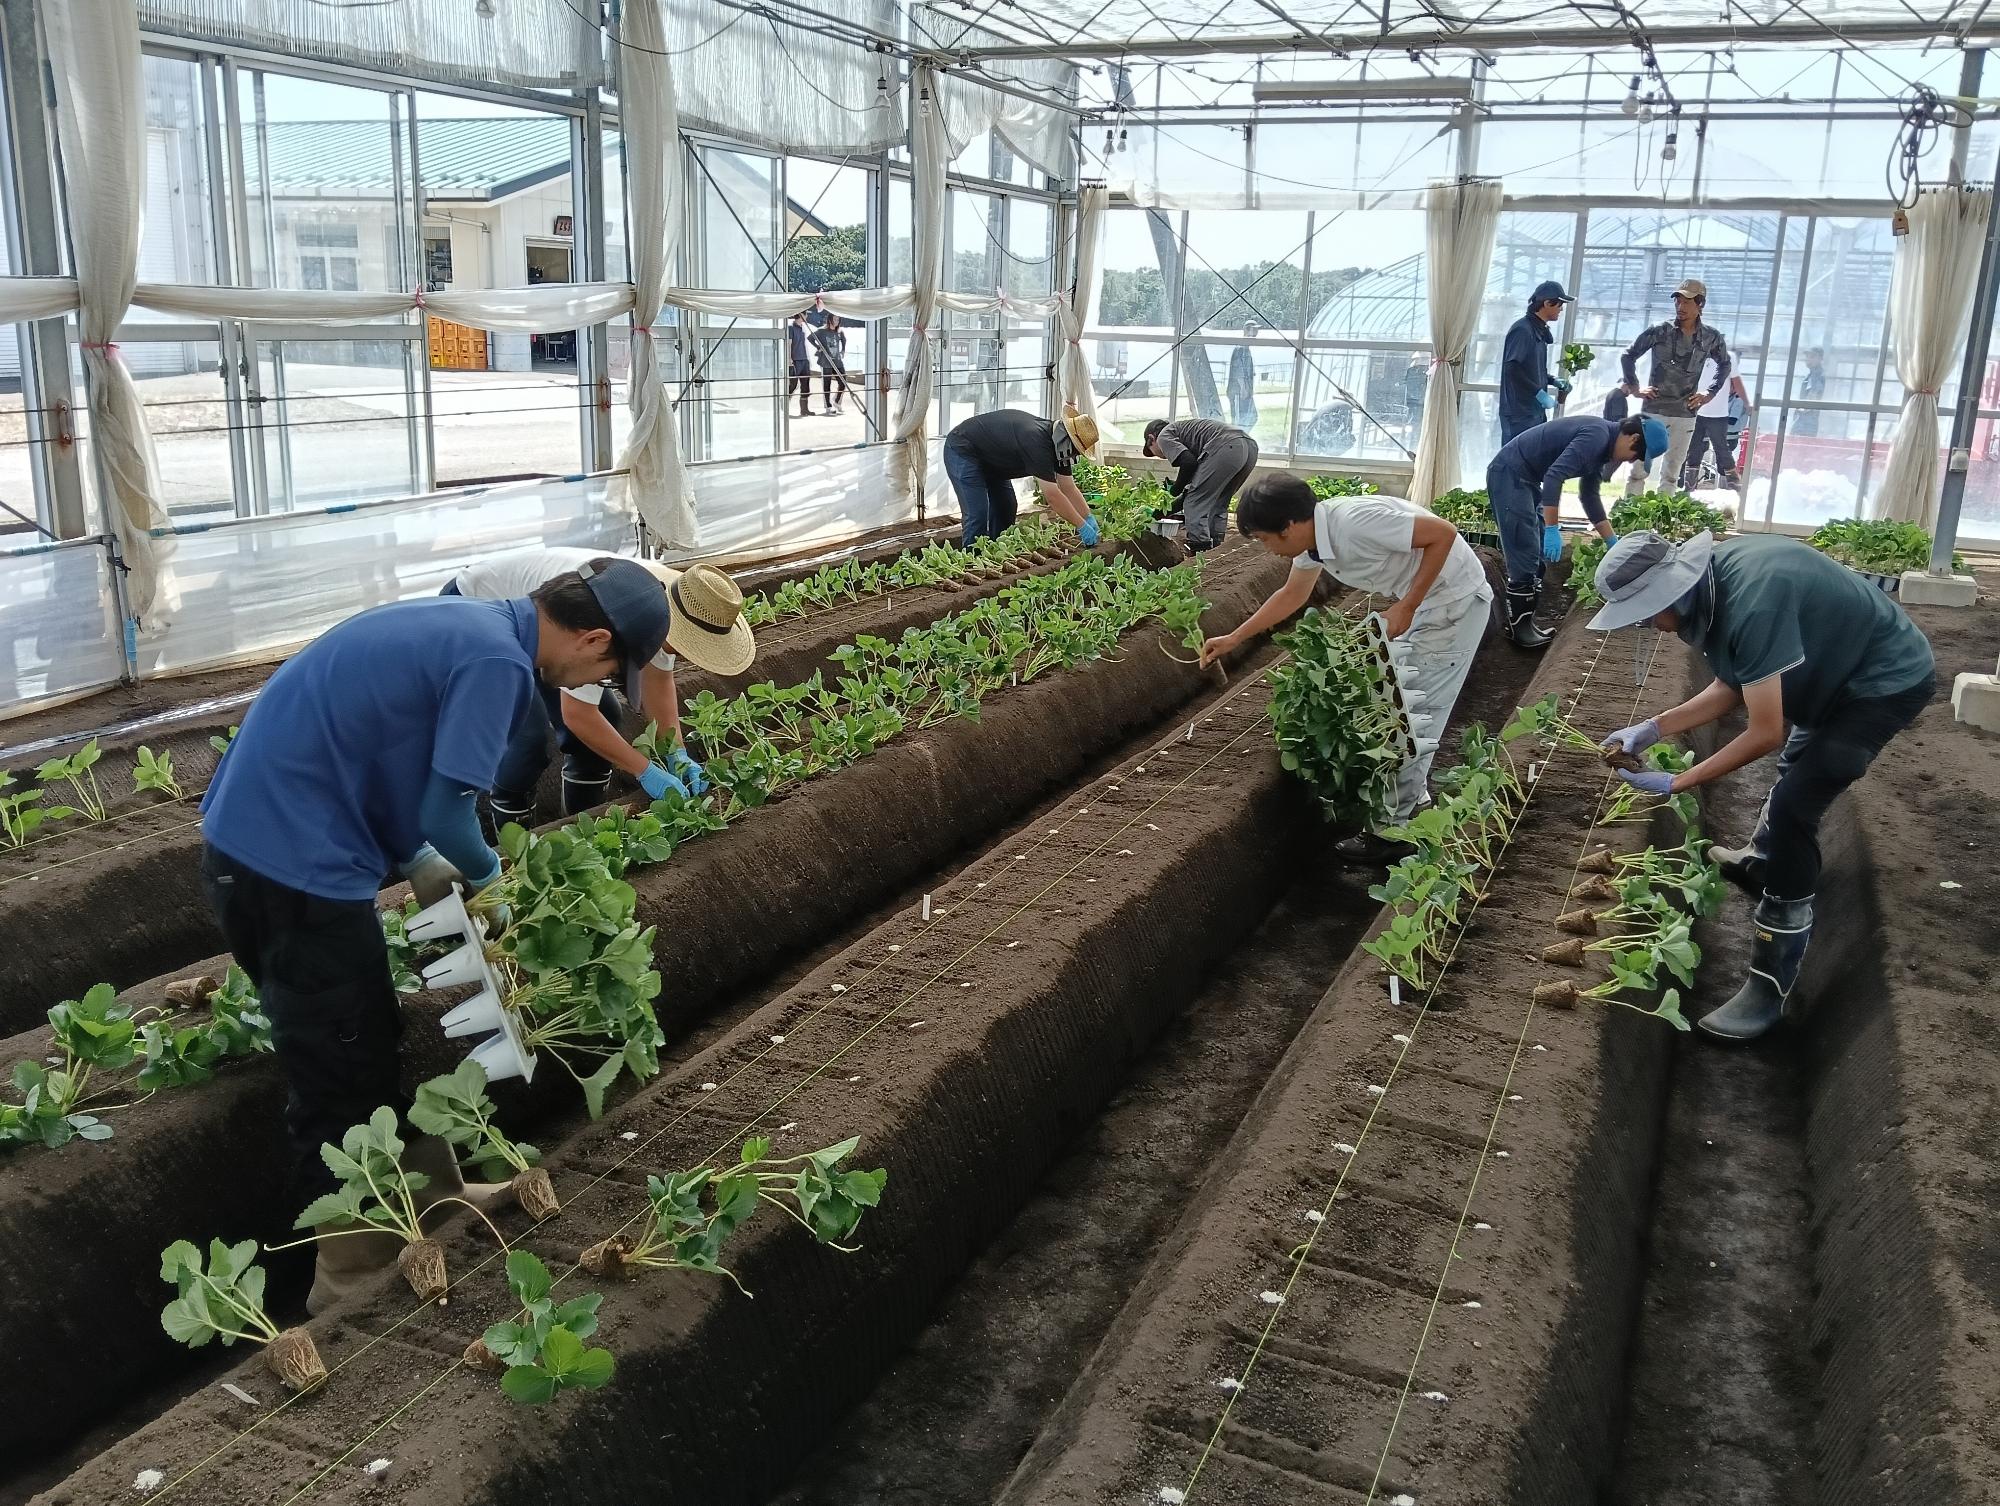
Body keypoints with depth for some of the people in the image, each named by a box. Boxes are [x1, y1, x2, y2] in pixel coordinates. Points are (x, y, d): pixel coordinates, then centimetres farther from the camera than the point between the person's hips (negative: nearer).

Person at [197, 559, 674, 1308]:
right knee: (344, 1093, 4)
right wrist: (487, 873, 3)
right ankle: (356, 1293, 19)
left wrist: (420, 864, 15)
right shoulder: (497, 661, -17)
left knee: (369, 1055, 22)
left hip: (248, 839, 10)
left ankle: (435, 1209, 38)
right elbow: (446, 814, -19)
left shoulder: (461, 623, 12)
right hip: (297, 866, -10)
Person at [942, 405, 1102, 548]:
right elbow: (1053, 495, -33)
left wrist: (1090, 519, -5)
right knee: (977, 513, -18)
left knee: (1007, 507, 7)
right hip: (962, 451, -10)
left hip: (989, 458, 10)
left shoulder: (1057, 440, -7)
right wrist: (1082, 527, -27)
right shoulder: (1036, 441, -35)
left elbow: (1069, 489, 2)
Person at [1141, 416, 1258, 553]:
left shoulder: (1164, 436, 14)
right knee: (1218, 505, 21)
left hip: (1225, 448, -9)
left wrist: (1176, 489, 12)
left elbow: (1188, 462, -5)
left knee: (1195, 505, -1)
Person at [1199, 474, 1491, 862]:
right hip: (1424, 603, 9)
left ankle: (1393, 830, 4)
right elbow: (1292, 595, 17)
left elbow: (1444, 533, -27)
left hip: (1456, 600, -9)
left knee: (1415, 715, -5)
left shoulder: (1357, 523, -30)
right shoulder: (1311, 539, -2)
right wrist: (1234, 639, 18)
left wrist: (1407, 606, -24)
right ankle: (1413, 799, 34)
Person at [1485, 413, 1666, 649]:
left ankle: (1525, 621, 16)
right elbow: (1554, 476, -29)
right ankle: (1520, 629, -3)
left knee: (1538, 555, 12)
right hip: (1509, 473, -11)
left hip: (1526, 477, 11)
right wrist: (1552, 529, -29)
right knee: (1525, 557, -9)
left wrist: (1613, 542, 22)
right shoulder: (1597, 435, -19)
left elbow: (1589, 496, 21)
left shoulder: (1601, 445, 12)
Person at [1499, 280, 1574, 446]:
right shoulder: (1522, 330, -13)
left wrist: (1553, 381, 9)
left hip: (1535, 411, 9)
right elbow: (1512, 369, -21)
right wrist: (1539, 393, -18)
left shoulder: (1539, 331, 14)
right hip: (1520, 413, -9)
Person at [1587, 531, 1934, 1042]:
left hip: (1887, 680, -10)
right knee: (1797, 767, 31)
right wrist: (1651, 729, -7)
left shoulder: (1752, 603, -37)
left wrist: (1677, 782, -24)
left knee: (1792, 810, -15)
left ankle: (1770, 986, -9)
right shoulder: (1710, 577, -9)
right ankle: (1759, 862, 60)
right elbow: (1731, 689, 0)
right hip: (1844, 668, 10)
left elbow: (1764, 733, -31)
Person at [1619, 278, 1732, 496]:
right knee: (1640, 466, -3)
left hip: (1685, 415, 2)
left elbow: (1725, 365, 18)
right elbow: (1629, 356, 6)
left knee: (1672, 471, 8)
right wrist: (1634, 388, -1)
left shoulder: (1711, 337, 1)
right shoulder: (1660, 331, -4)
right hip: (1653, 410, -2)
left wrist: (1710, 393, 8)